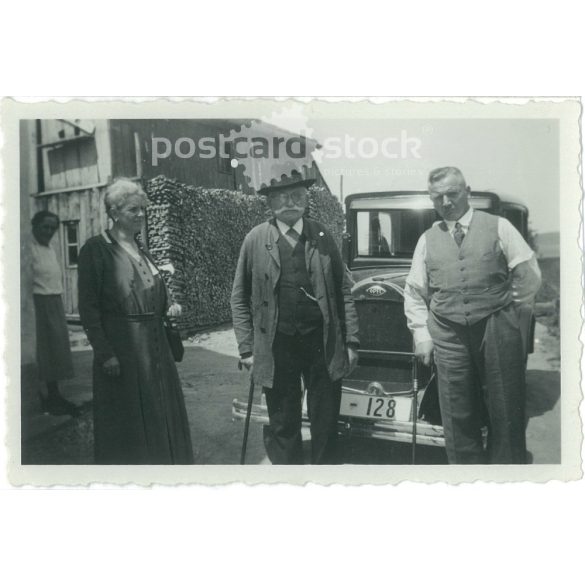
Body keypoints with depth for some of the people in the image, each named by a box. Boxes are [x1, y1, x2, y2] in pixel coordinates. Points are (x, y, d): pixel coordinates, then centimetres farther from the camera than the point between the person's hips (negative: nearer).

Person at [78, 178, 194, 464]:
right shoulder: (96, 249, -9)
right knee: (127, 424, 6)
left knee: (163, 416, 15)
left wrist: (169, 307, 3)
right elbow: (88, 308, -12)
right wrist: (104, 353, -17)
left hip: (155, 346, 7)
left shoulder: (142, 249, 12)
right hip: (120, 349, -7)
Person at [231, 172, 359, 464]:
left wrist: (351, 341, 1)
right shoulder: (255, 240, -1)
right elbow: (240, 298, 2)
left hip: (323, 343, 1)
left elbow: (343, 292, 4)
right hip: (277, 347, -1)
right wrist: (247, 348, -2)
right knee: (283, 424, 11)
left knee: (326, 423, 11)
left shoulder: (322, 237, 4)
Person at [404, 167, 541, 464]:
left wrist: (507, 308, 6)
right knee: (457, 417, 7)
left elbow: (529, 273, 4)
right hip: (448, 336, 2)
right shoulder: (427, 239, 11)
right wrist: (421, 333, 6)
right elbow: (414, 291, 12)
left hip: (497, 331, -1)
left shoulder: (498, 227, 4)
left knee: (506, 413, 6)